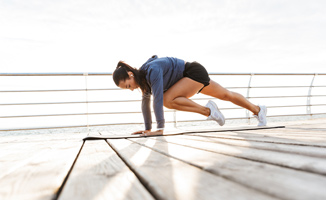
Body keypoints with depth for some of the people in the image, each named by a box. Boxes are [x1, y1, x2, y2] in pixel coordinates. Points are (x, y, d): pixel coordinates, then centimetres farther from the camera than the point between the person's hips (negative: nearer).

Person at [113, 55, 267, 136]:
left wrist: (160, 129, -34)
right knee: (226, 95, 19)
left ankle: (207, 110, -12)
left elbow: (158, 99, -35)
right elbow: (145, 102, 4)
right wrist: (148, 129, 5)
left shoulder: (152, 71, -29)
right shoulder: (143, 76, -1)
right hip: (193, 75, 9)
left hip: (195, 72, -9)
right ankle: (258, 109, 36)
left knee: (168, 100, -24)